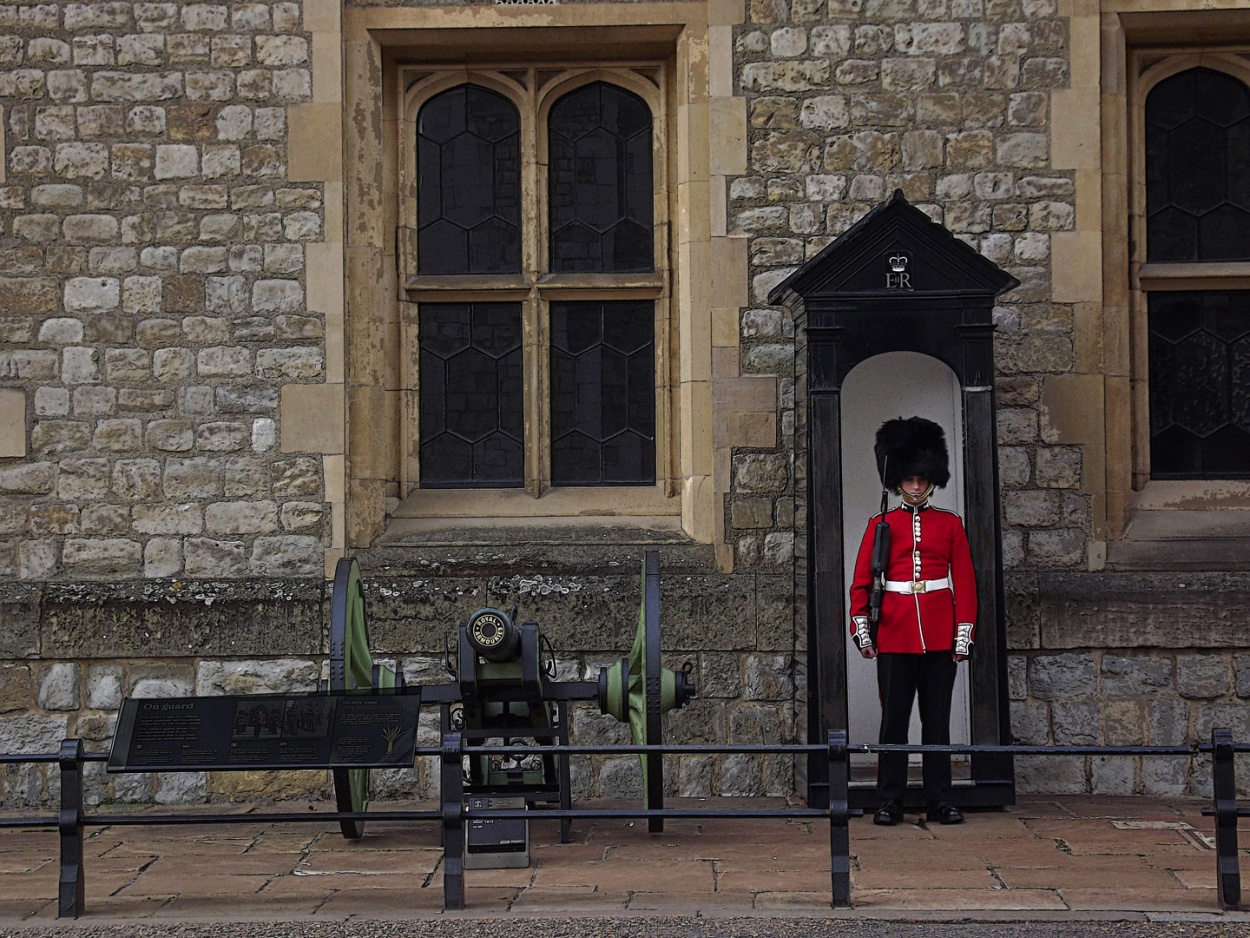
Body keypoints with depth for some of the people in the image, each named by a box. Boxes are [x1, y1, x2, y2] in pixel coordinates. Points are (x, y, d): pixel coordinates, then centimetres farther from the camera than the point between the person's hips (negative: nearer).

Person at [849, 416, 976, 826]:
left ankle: (940, 801, 10)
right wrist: (861, 628, -3)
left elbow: (965, 582, 5)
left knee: (937, 720, 5)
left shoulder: (950, 524, 7)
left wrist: (964, 634, -1)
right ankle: (890, 802, 6)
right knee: (894, 720, 1)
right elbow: (861, 582, 5)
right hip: (894, 638, -1)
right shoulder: (881, 525, 5)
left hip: (940, 638, 1)